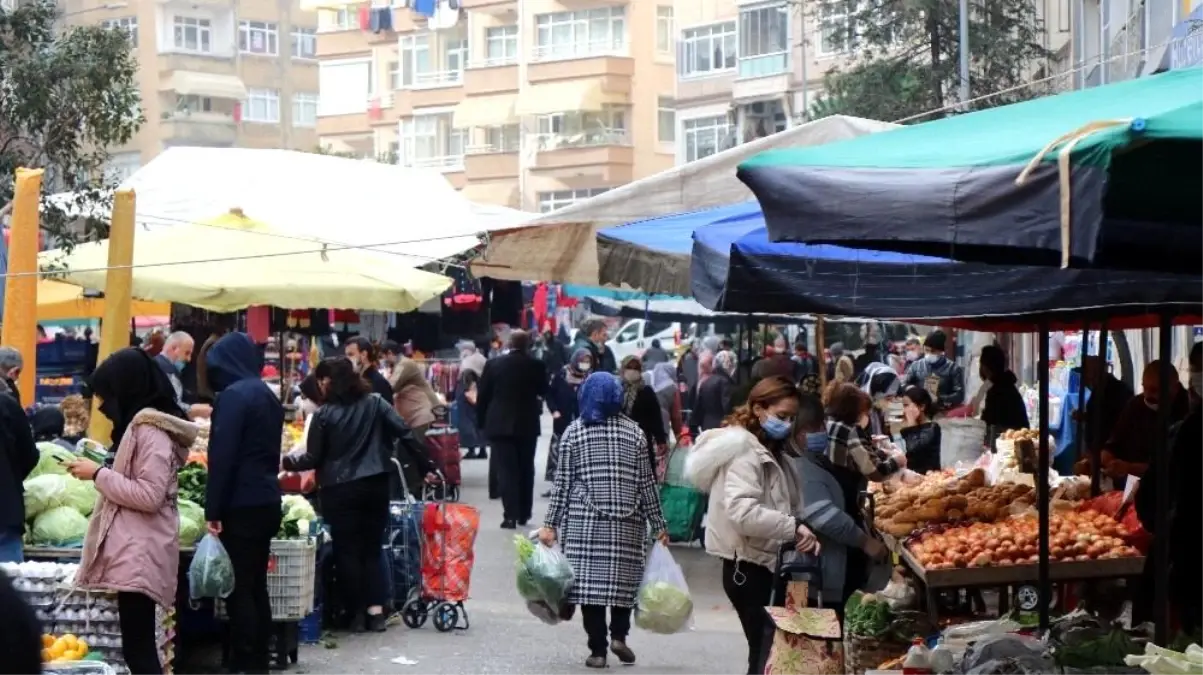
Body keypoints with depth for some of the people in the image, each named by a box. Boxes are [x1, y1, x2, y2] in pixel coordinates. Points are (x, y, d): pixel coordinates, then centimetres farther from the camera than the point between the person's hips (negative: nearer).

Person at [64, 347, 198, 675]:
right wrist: (102, 472, 12)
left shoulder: (150, 429, -13)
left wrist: (98, 473, -14)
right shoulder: (143, 425, 18)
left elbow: (150, 495, -19)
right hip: (135, 551, 10)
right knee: (140, 647, 11)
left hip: (140, 555, -10)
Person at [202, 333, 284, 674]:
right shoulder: (267, 395, 14)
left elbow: (222, 456, -16)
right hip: (266, 501, 9)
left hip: (241, 504, -9)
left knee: (238, 588, -4)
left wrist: (213, 509, -14)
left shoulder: (233, 396, -13)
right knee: (256, 586, 12)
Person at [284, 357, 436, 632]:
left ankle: (357, 613, 7)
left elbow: (313, 459, -2)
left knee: (347, 551, 5)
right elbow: (405, 434, -1)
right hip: (376, 486, 4)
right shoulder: (375, 404, 4)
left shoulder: (325, 414, -5)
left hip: (340, 489, -4)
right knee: (372, 548, 12)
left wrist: (287, 462, 15)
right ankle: (376, 610, 5)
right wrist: (426, 466, 6)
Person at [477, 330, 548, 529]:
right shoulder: (535, 365, -4)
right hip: (527, 424, 1)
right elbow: (544, 390, 9)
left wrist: (483, 418, 11)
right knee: (525, 469, 13)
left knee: (506, 470, -2)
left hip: (500, 423, -1)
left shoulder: (494, 364, -4)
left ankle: (511, 515, -11)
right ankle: (523, 514, 18)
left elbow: (483, 395, -1)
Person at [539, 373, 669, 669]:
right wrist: (658, 525, 9)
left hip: (585, 521, -1)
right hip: (627, 522, 1)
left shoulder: (573, 432, 1)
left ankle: (597, 649, -1)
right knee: (624, 576, 13)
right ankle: (619, 635, 1)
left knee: (589, 579, 0)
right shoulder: (634, 432, 4)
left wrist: (550, 524, 3)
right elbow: (646, 483, 4)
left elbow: (563, 483, -1)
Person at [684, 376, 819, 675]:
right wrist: (793, 527, -27)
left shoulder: (771, 452, 18)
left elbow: (784, 507, 15)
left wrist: (804, 533, -4)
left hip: (766, 562, 9)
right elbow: (742, 511, -27)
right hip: (748, 565, -9)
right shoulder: (744, 451, -13)